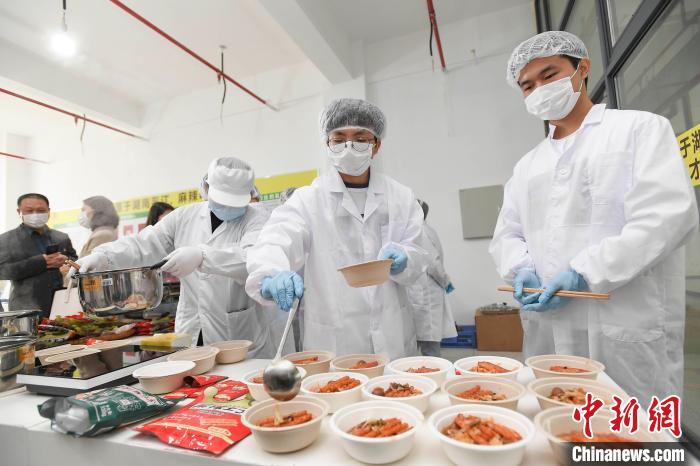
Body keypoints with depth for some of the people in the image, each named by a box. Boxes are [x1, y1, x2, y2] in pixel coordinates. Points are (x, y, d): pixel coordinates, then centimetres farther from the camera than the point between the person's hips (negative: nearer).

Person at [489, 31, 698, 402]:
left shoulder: (641, 128, 3)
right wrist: (523, 270, -8)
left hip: (628, 332, -4)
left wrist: (584, 273, -19)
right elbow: (506, 235, 13)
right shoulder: (527, 166, 16)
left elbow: (670, 215, -11)